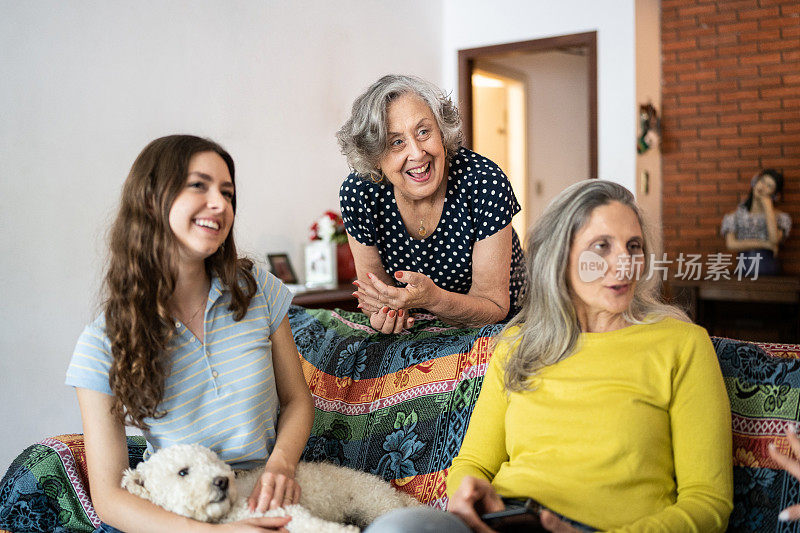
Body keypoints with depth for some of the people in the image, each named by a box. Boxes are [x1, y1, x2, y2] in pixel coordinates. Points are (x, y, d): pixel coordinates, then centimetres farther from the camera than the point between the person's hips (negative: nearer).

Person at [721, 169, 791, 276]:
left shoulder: (780, 217, 10)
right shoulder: (735, 216, 13)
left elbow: (774, 240, -10)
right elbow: (731, 244, -1)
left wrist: (767, 203, -2)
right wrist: (764, 244, -7)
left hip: (770, 273, 0)